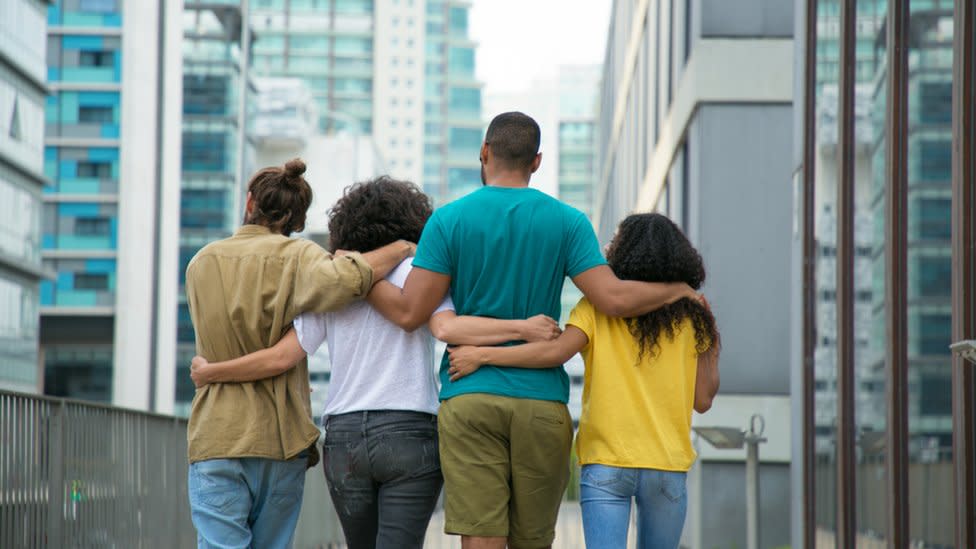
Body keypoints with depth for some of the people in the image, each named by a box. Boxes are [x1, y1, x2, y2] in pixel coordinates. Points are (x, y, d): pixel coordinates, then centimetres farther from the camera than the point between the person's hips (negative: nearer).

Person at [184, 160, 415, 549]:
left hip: (215, 438, 1)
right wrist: (400, 249, -10)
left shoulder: (201, 264, 12)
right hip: (280, 435, -1)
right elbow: (341, 282, -24)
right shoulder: (296, 256, -3)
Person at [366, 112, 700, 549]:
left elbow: (410, 312, -4)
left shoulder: (449, 220, 0)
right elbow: (613, 299, -6)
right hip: (542, 401, 1)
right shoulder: (567, 222, 3)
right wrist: (678, 290, 11)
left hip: (469, 398, -1)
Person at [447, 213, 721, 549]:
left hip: (606, 462, -2)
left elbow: (556, 351, -16)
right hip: (668, 466, 2)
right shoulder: (691, 317, 5)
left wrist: (481, 355, -10)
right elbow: (702, 401, 4)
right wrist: (712, 355, 21)